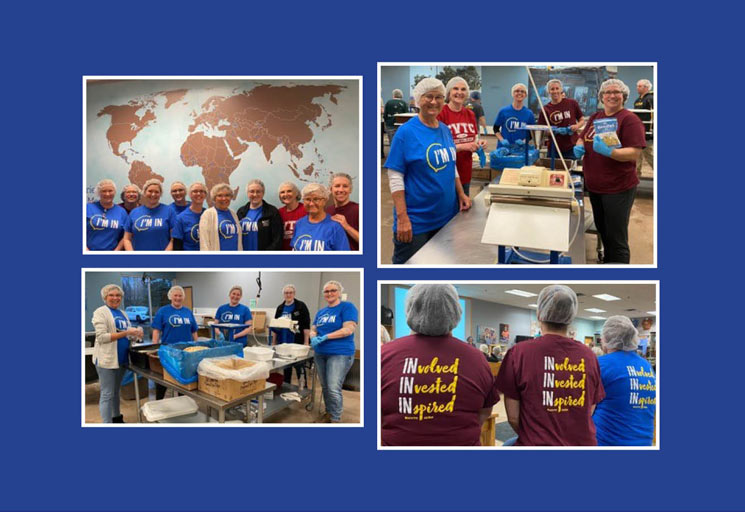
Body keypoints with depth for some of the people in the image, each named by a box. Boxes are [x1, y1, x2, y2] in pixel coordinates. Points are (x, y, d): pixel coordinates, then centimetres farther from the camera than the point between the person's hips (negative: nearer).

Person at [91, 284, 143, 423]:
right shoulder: (100, 312, -9)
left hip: (121, 358, 7)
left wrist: (136, 334, -6)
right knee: (107, 394, -3)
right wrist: (125, 333, -24)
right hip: (107, 359, -7)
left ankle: (116, 418, 31)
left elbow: (127, 334, 17)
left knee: (116, 391, 19)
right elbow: (101, 337, -18)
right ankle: (107, 423, 3)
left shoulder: (122, 314, 14)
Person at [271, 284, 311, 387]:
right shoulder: (280, 308, 12)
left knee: (300, 367, -2)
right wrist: (273, 342, 12)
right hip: (283, 343, 5)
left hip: (297, 343, -5)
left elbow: (306, 326, -8)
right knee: (286, 368, 12)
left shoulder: (301, 306, -4)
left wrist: (306, 342, -13)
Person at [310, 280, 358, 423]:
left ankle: (336, 419, 2)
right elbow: (313, 329, 16)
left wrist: (324, 337, -18)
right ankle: (329, 413, 28)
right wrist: (313, 337, -9)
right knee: (325, 387, 13)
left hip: (340, 354, -7)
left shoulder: (347, 307, -6)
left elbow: (348, 330, -16)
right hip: (320, 354, 7)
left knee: (334, 388, -11)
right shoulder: (321, 312, 15)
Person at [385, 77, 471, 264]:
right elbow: (395, 178, -15)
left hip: (448, 216, 6)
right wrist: (402, 218, -20)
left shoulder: (445, 130, 8)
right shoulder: (406, 132, -11)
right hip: (415, 222, -6)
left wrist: (461, 194, 7)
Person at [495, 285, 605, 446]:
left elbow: (513, 416, -8)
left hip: (537, 444, -3)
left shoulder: (519, 353, -13)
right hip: (584, 442, 4)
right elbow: (589, 412, 5)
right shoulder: (589, 355, -5)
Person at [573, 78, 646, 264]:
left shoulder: (629, 119, -12)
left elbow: (634, 153, -19)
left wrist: (608, 151, -34)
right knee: (602, 230, 22)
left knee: (616, 238, 0)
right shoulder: (595, 117, 8)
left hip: (618, 189, -7)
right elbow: (582, 138, 20)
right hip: (594, 186, 7)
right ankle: (606, 262, 40)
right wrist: (579, 147, -3)